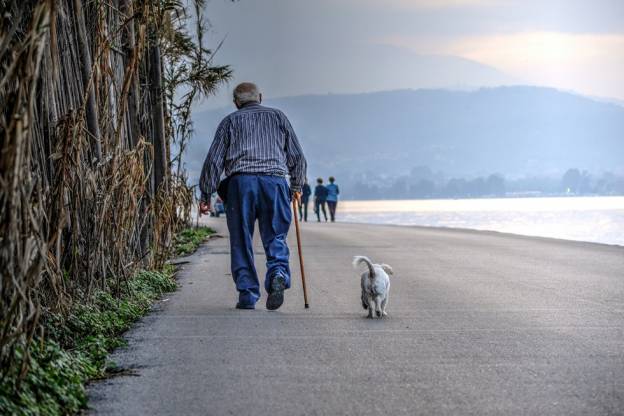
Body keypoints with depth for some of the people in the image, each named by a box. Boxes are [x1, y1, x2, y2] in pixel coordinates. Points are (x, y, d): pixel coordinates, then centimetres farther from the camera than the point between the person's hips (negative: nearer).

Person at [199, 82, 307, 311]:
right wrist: (296, 186, 30)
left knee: (241, 241, 5)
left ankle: (247, 294, 1)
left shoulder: (230, 121, 17)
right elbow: (297, 156, 18)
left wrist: (206, 194, 10)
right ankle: (278, 274, -22)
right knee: (275, 236, 5)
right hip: (275, 181, 1)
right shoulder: (277, 116, 20)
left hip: (240, 182, 0)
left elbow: (214, 159, 9)